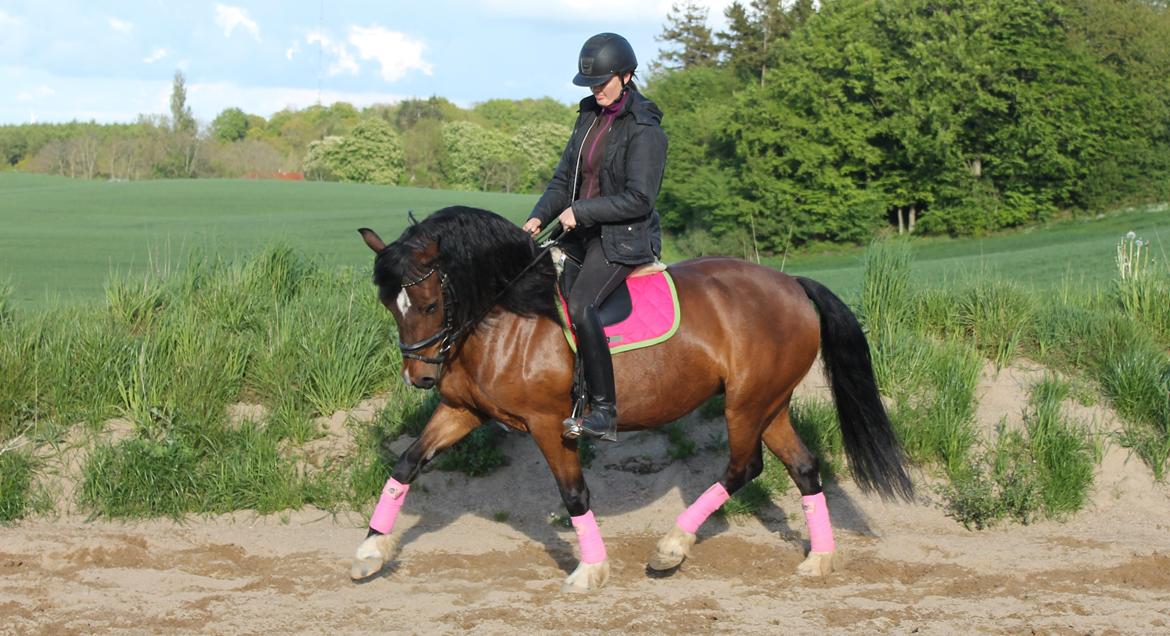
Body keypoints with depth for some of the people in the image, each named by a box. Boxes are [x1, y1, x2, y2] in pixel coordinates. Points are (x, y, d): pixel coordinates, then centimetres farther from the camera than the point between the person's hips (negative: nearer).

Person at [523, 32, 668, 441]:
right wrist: (539, 216, -2)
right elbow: (564, 178, 14)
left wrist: (580, 211, -19)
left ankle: (604, 413, -28)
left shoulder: (644, 130, -14)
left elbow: (639, 199, -19)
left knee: (580, 304, -29)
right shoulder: (590, 116, 10)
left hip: (624, 239, -9)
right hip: (582, 235, 9)